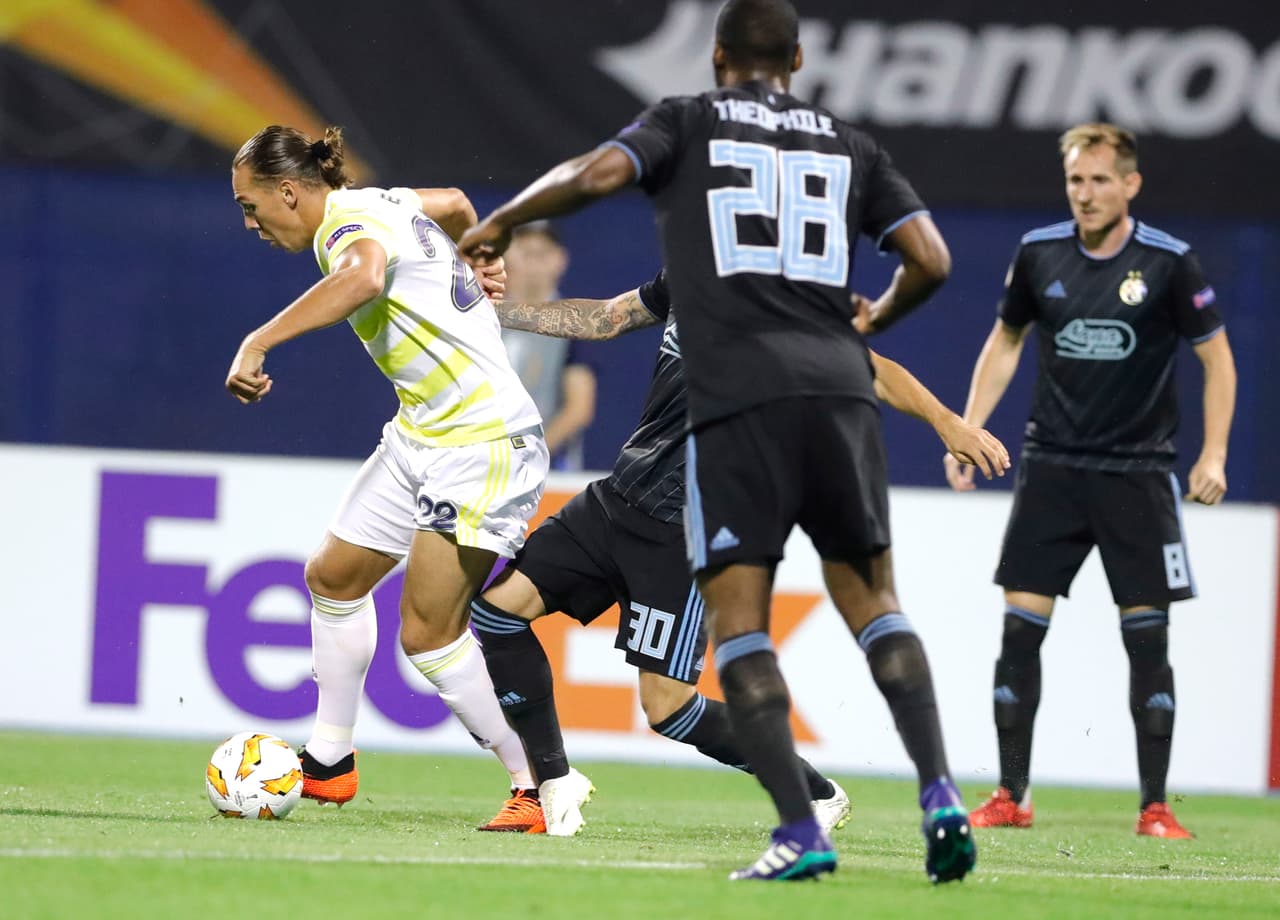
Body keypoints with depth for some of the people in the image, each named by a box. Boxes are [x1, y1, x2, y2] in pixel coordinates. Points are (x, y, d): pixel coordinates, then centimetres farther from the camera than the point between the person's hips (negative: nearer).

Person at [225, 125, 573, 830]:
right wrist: (477, 264, 49)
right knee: (334, 574, 16)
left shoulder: (350, 224, -19)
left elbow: (364, 274, -45)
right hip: (421, 435, 11)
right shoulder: (378, 204, 9)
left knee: (427, 634, -12)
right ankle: (330, 763, 28)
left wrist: (259, 342, -48)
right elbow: (455, 204, 30)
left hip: (484, 447, -11)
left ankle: (543, 785, -3)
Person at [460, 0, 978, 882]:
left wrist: (501, 221, 10)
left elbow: (598, 172, -7)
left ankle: (801, 832, -12)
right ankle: (939, 792, -3)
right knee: (870, 595, 14)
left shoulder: (688, 121, 11)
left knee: (738, 622, 0)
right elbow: (930, 259, 12)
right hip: (839, 388, 3)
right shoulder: (848, 144, 19)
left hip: (735, 399, -3)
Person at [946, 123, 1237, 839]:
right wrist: (968, 430, 9)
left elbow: (1218, 357, 0)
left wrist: (1214, 454, -8)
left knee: (1148, 638, -3)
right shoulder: (1039, 255, 1)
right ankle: (1012, 797, 6)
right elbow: (1005, 342, 16)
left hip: (1138, 471, -2)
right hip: (1052, 467, 3)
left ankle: (1156, 806, 4)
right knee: (1020, 629, -3)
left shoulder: (1169, 263, -7)